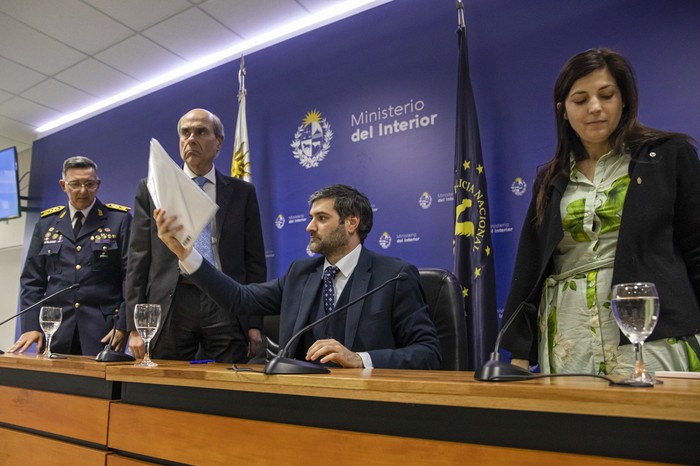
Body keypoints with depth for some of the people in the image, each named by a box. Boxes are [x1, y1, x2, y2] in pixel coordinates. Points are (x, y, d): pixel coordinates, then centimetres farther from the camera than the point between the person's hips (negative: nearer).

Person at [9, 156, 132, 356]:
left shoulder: (120, 219, 2)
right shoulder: (46, 222, 13)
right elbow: (32, 279, 13)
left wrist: (123, 325, -9)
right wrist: (31, 325, 1)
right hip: (56, 333, 3)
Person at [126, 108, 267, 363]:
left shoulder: (242, 192, 9)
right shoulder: (151, 189, 10)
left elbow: (255, 261, 6)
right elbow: (138, 259, 7)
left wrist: (255, 324, 1)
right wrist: (135, 326, 2)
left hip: (227, 307, 0)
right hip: (171, 306, 1)